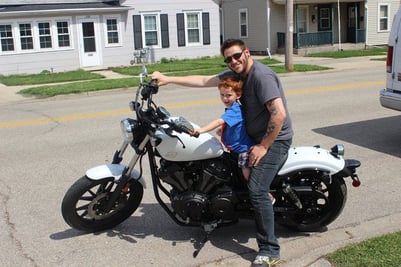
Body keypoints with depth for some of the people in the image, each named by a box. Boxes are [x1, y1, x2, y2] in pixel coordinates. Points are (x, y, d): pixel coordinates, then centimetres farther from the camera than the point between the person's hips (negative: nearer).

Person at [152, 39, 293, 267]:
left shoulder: (261, 75, -20)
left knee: (257, 190, -18)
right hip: (259, 138, 10)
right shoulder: (235, 74, 8)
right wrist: (168, 79, 9)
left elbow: (279, 114, -27)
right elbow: (203, 81, 11)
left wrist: (263, 146, -22)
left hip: (274, 140, -10)